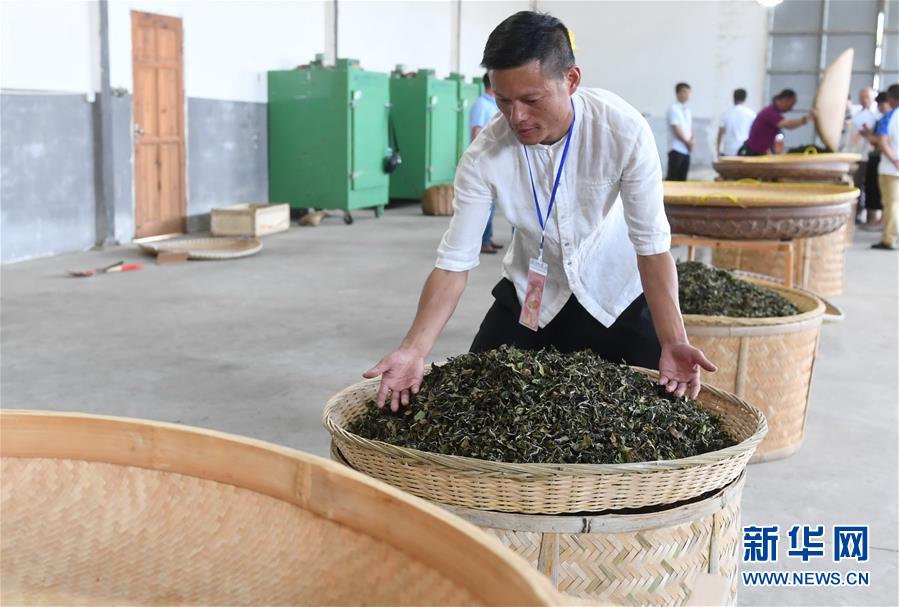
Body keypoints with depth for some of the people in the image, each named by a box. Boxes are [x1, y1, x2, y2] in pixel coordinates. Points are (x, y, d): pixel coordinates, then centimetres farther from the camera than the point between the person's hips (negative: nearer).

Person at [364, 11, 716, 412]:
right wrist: (414, 350, -37)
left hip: (617, 291, -1)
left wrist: (673, 342, -36)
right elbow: (454, 262, -23)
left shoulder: (624, 131, -29)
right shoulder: (484, 156, -25)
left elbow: (651, 244, -25)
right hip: (530, 289, 2)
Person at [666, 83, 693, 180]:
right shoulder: (673, 109, -7)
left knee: (682, 178, 6)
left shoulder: (687, 110, 16)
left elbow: (690, 128, 18)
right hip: (676, 150, -7)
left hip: (686, 150, 7)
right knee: (672, 178, -10)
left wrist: (691, 142, -1)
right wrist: (687, 143, -8)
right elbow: (676, 130, -12)